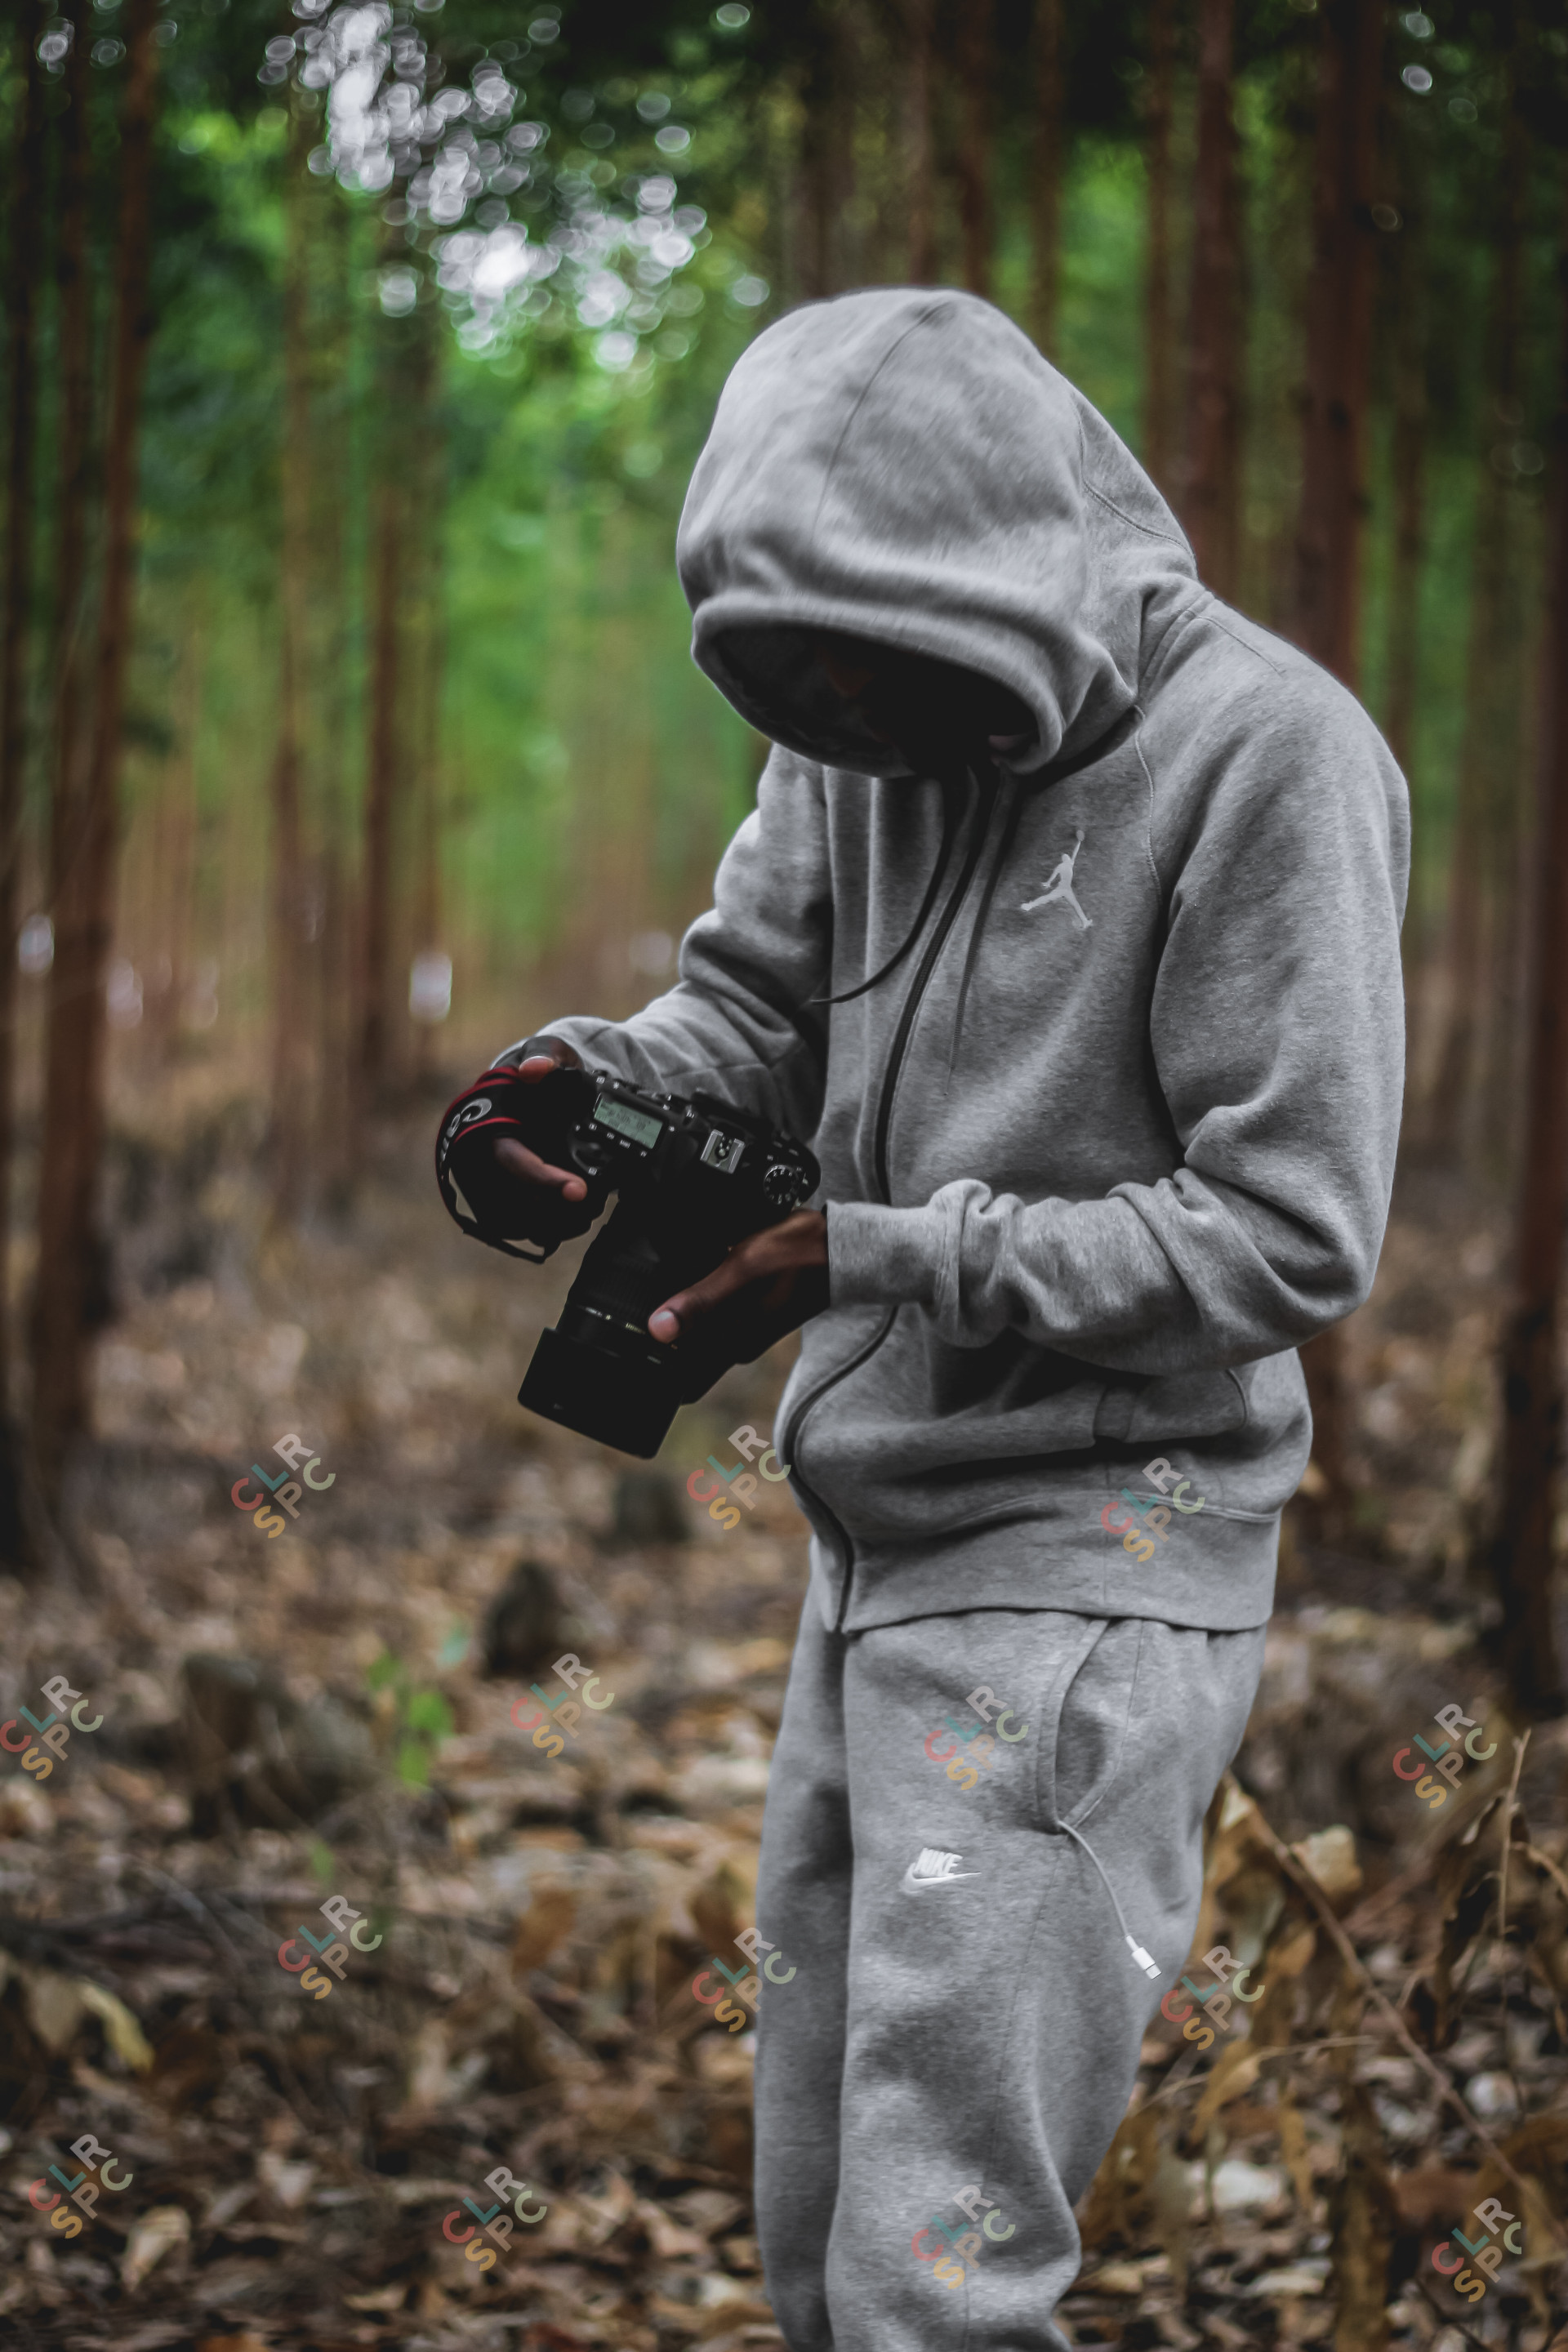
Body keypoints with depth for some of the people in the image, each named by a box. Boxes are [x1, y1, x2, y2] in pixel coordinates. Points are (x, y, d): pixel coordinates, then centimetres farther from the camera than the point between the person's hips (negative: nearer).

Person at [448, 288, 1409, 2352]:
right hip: (876, 1549, 8)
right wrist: (593, 1079, -10)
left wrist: (876, 1257, -22)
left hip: (1091, 1553, -8)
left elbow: (1292, 1234, -18)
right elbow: (751, 1004, 14)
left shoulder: (1265, 754, -16)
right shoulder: (870, 732, 5)